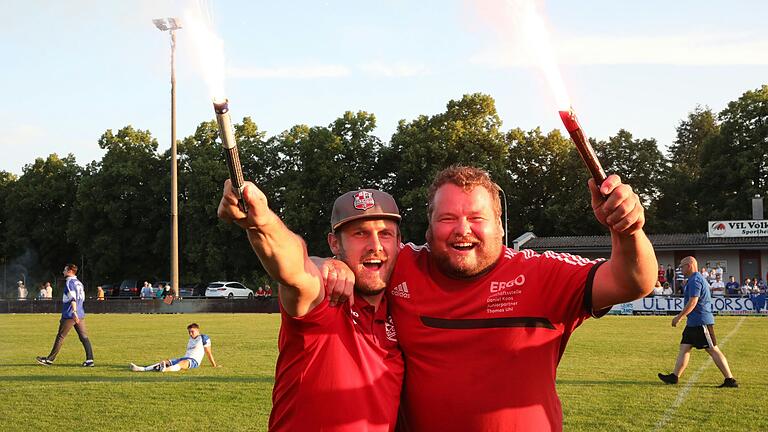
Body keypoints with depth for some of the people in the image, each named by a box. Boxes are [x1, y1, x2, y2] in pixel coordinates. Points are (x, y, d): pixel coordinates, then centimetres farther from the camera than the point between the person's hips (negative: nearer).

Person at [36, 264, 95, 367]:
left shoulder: (69, 282, -8)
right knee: (84, 337, 3)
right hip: (80, 315, 8)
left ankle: (50, 359, 5)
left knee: (60, 337, -1)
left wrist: (74, 312, -29)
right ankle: (90, 360, -3)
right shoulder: (79, 283, 18)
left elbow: (73, 298, -20)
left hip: (70, 315, -8)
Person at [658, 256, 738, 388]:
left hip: (701, 322, -11)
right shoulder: (699, 278, 18)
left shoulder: (695, 280, -15)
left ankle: (730, 379, -7)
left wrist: (679, 317, -18)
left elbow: (692, 302, -21)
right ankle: (674, 376, 12)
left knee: (713, 350, -9)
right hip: (694, 323, 11)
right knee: (684, 348, 10)